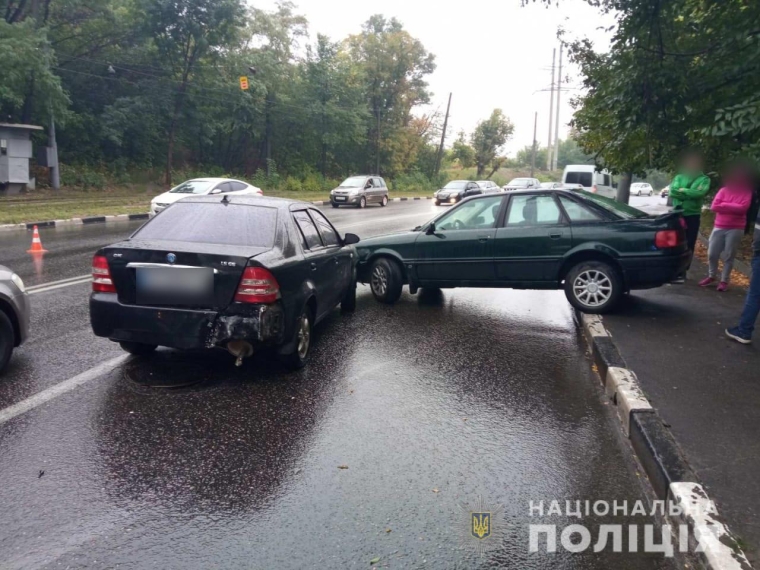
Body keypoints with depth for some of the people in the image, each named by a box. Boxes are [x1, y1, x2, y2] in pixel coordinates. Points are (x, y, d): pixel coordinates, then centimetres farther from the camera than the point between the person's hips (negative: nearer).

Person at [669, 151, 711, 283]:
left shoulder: (704, 179, 3)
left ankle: (682, 271, 6)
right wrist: (690, 194, -13)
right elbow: (672, 191, -7)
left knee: (688, 245, 0)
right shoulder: (679, 177, 10)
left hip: (693, 216, -2)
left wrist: (683, 191, -9)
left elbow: (700, 193, -16)